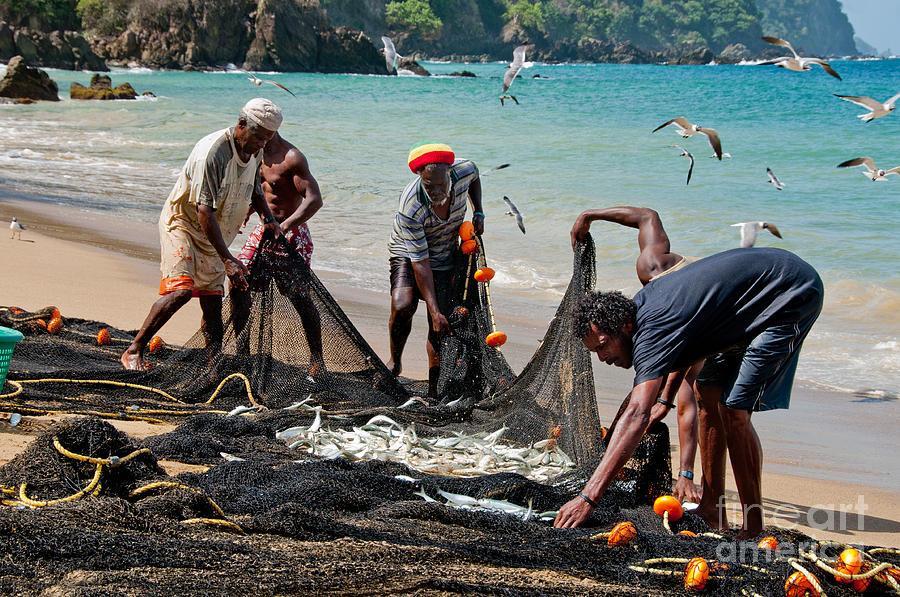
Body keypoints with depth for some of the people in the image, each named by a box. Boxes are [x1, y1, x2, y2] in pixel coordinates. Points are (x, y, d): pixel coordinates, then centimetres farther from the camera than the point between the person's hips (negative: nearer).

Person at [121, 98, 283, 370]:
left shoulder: (255, 152, 0)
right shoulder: (212, 152, -27)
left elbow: (254, 189, 22)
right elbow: (204, 211, -31)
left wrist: (268, 218, 4)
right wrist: (227, 259, -35)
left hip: (213, 235, 8)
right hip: (183, 223, -8)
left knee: (213, 302, 7)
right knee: (181, 289, -24)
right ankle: (133, 352, -17)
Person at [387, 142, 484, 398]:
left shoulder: (464, 170, -24)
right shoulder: (410, 208, -35)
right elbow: (420, 262, -31)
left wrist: (478, 212, -4)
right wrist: (434, 310, -32)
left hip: (444, 256, 3)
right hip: (407, 253, -3)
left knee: (441, 325, -5)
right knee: (402, 307, -27)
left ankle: (433, 389, 5)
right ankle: (395, 362, 0)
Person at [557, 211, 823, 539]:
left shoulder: (653, 330, -28)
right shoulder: (641, 303, 0)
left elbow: (637, 416, -38)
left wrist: (588, 497, -42)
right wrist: (666, 397, 12)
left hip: (795, 294, -11)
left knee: (734, 409, -16)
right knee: (709, 396, 9)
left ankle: (754, 529, -7)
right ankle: (711, 511, 15)